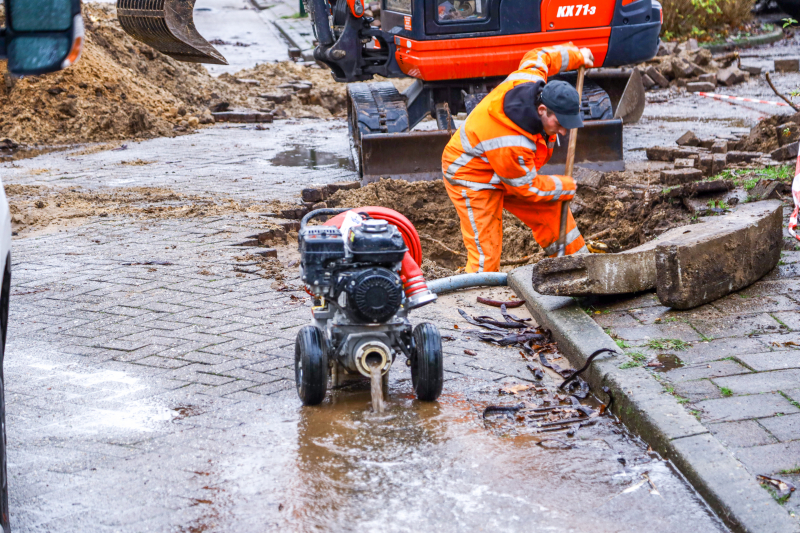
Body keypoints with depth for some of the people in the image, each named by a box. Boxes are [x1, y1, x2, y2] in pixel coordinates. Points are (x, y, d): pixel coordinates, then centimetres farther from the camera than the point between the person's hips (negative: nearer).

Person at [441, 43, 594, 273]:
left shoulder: (531, 80, -22)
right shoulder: (511, 145, -42)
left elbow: (538, 57, 4)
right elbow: (528, 187, -23)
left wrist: (576, 56, 17)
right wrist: (567, 187, -9)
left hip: (510, 170, 9)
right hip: (473, 180, -9)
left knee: (551, 212, 12)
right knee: (486, 254, -12)